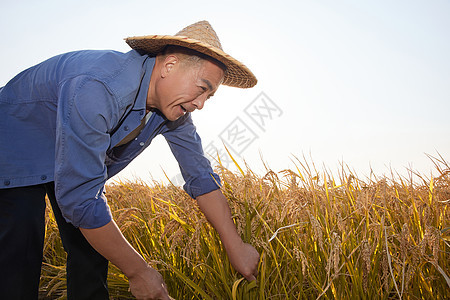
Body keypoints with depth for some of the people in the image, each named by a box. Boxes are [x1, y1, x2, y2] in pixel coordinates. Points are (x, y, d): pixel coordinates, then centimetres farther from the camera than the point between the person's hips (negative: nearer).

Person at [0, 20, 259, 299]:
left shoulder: (175, 109, -15)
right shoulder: (94, 87, -41)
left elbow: (201, 176, -8)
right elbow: (79, 197, -39)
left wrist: (236, 247, -12)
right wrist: (138, 271, -30)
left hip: (84, 162, 7)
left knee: (92, 254, 1)